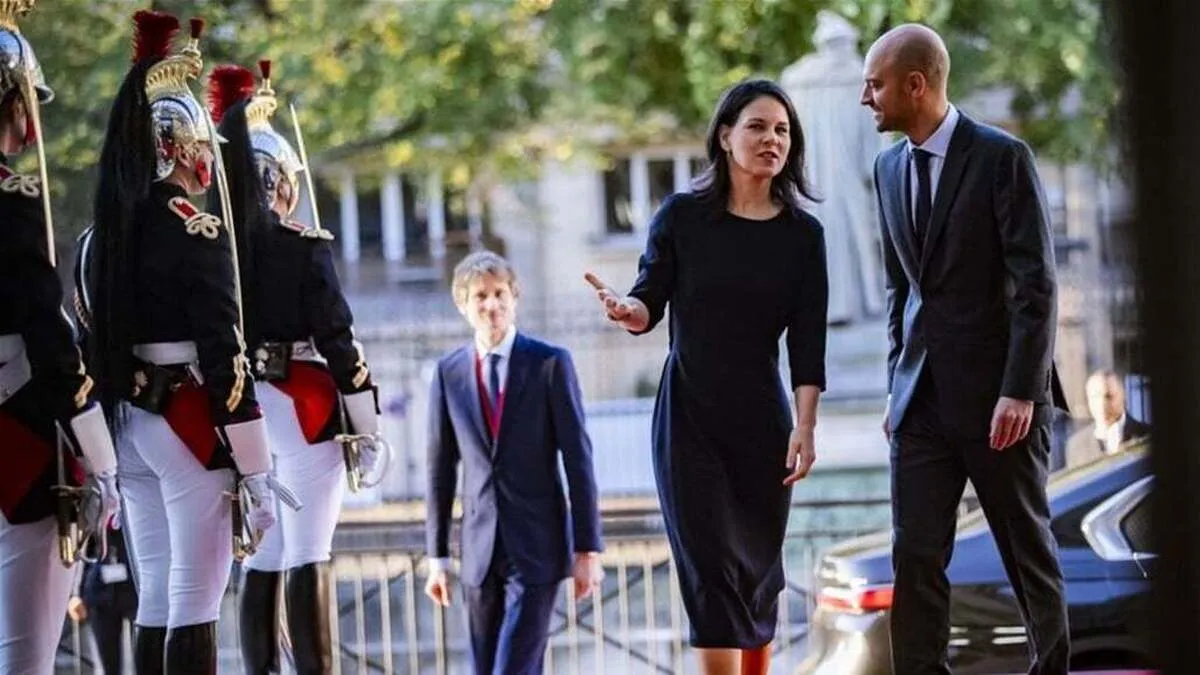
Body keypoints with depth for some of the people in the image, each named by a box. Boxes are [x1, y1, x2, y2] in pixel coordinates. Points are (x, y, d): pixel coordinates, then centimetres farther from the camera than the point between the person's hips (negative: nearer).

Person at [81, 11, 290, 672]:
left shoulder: (106, 234, 10)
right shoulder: (197, 232, -12)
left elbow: (99, 340, 13)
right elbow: (225, 357, -16)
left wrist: (105, 446, 18)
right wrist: (254, 470, -14)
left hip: (128, 420, 8)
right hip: (191, 425, -8)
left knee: (155, 595, 12)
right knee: (196, 602, -6)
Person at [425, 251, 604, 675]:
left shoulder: (550, 364, -3)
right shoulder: (449, 372, 6)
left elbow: (578, 458, -3)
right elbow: (441, 469, 9)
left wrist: (588, 548, -6)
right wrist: (438, 556, 9)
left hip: (537, 546, -3)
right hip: (481, 549, 3)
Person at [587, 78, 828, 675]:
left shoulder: (802, 234, 2)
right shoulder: (682, 217, -2)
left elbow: (807, 340, -1)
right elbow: (650, 303, -1)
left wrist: (805, 427, -10)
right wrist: (627, 310, -25)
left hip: (761, 418, 2)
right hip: (688, 415, -2)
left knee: (758, 565, 6)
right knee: (709, 565, -9)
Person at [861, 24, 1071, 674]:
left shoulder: (1002, 157, -10)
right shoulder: (889, 167, 10)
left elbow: (1036, 284, -13)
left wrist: (1020, 391, -18)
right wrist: (897, 386, 13)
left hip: (998, 396, -5)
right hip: (923, 397, 5)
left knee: (1028, 548, 7)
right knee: (915, 555, -2)